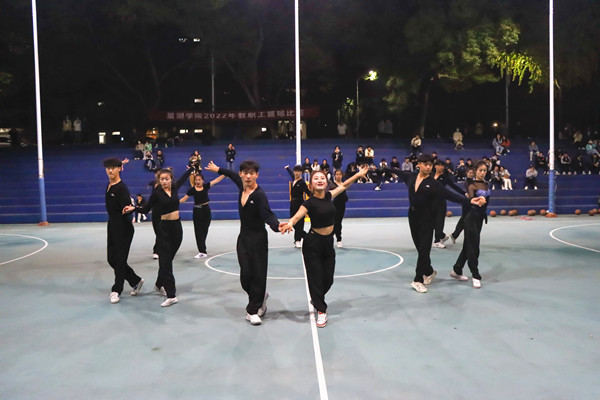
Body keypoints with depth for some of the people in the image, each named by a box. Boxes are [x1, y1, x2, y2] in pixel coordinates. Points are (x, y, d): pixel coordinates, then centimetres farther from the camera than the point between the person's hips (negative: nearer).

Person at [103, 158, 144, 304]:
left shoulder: (122, 187, -18)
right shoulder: (109, 185, 5)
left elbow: (126, 205, -29)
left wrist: (127, 209, -47)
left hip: (123, 228, -9)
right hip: (112, 226, 9)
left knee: (120, 260, -1)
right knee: (111, 259, 12)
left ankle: (116, 291, 11)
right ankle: (136, 281, 26)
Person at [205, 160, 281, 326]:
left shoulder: (259, 194, -17)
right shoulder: (242, 187, 1)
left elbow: (267, 214, -30)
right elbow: (233, 176, 23)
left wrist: (277, 226, -50)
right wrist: (217, 169, 38)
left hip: (258, 239, -5)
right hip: (243, 237, 6)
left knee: (258, 273, 0)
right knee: (245, 274, 2)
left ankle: (252, 311, 11)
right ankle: (260, 296, 31)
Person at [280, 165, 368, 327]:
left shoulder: (328, 196, 2)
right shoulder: (310, 202, -15)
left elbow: (344, 185, 17)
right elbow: (297, 216, -30)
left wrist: (359, 174, 24)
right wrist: (289, 223, -51)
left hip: (328, 242, 5)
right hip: (313, 243, -5)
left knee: (328, 279, 10)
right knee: (315, 278, 1)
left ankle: (316, 300, 41)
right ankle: (321, 311, 19)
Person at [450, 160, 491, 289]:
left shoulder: (486, 184, 8)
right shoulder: (472, 185, -14)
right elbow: (470, 199, -34)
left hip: (480, 217, 8)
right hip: (472, 217, -8)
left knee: (468, 245, 13)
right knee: (473, 247, -4)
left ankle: (456, 271, 24)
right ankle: (476, 276, 5)